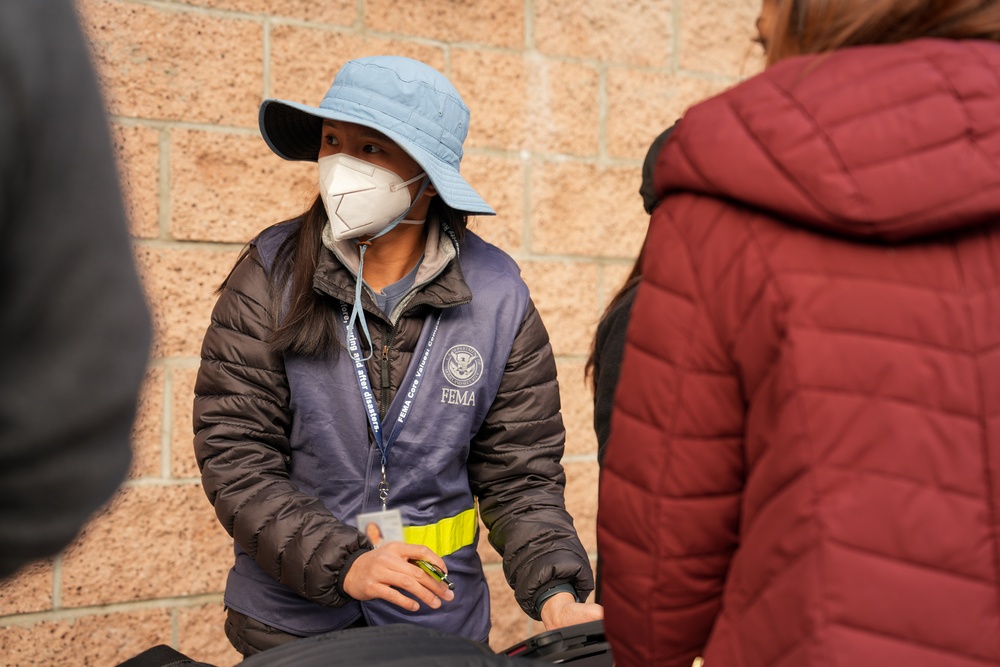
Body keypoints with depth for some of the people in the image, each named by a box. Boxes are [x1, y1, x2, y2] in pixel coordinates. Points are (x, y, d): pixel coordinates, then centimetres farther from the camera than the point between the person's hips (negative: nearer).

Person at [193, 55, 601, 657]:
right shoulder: (270, 276, -10)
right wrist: (342, 564, -22)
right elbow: (234, 454, -12)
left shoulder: (497, 295, -7)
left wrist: (555, 595, -18)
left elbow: (520, 471, -4)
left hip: (440, 613, 1)